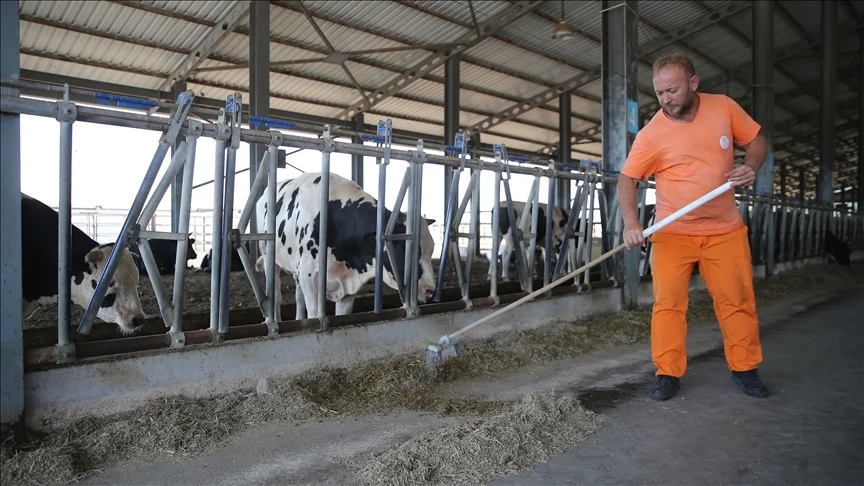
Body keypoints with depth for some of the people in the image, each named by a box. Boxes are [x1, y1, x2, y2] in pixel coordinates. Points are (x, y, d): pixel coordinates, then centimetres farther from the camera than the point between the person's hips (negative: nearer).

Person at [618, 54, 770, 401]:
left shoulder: (724, 107, -3)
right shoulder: (651, 134, -12)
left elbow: (756, 140, 10)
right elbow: (627, 179, -10)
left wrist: (751, 167, -11)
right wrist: (631, 223, -23)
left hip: (725, 229, 3)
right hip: (673, 233, -2)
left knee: (738, 300, 7)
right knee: (668, 303, -5)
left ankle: (745, 369, 24)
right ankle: (668, 374, 8)